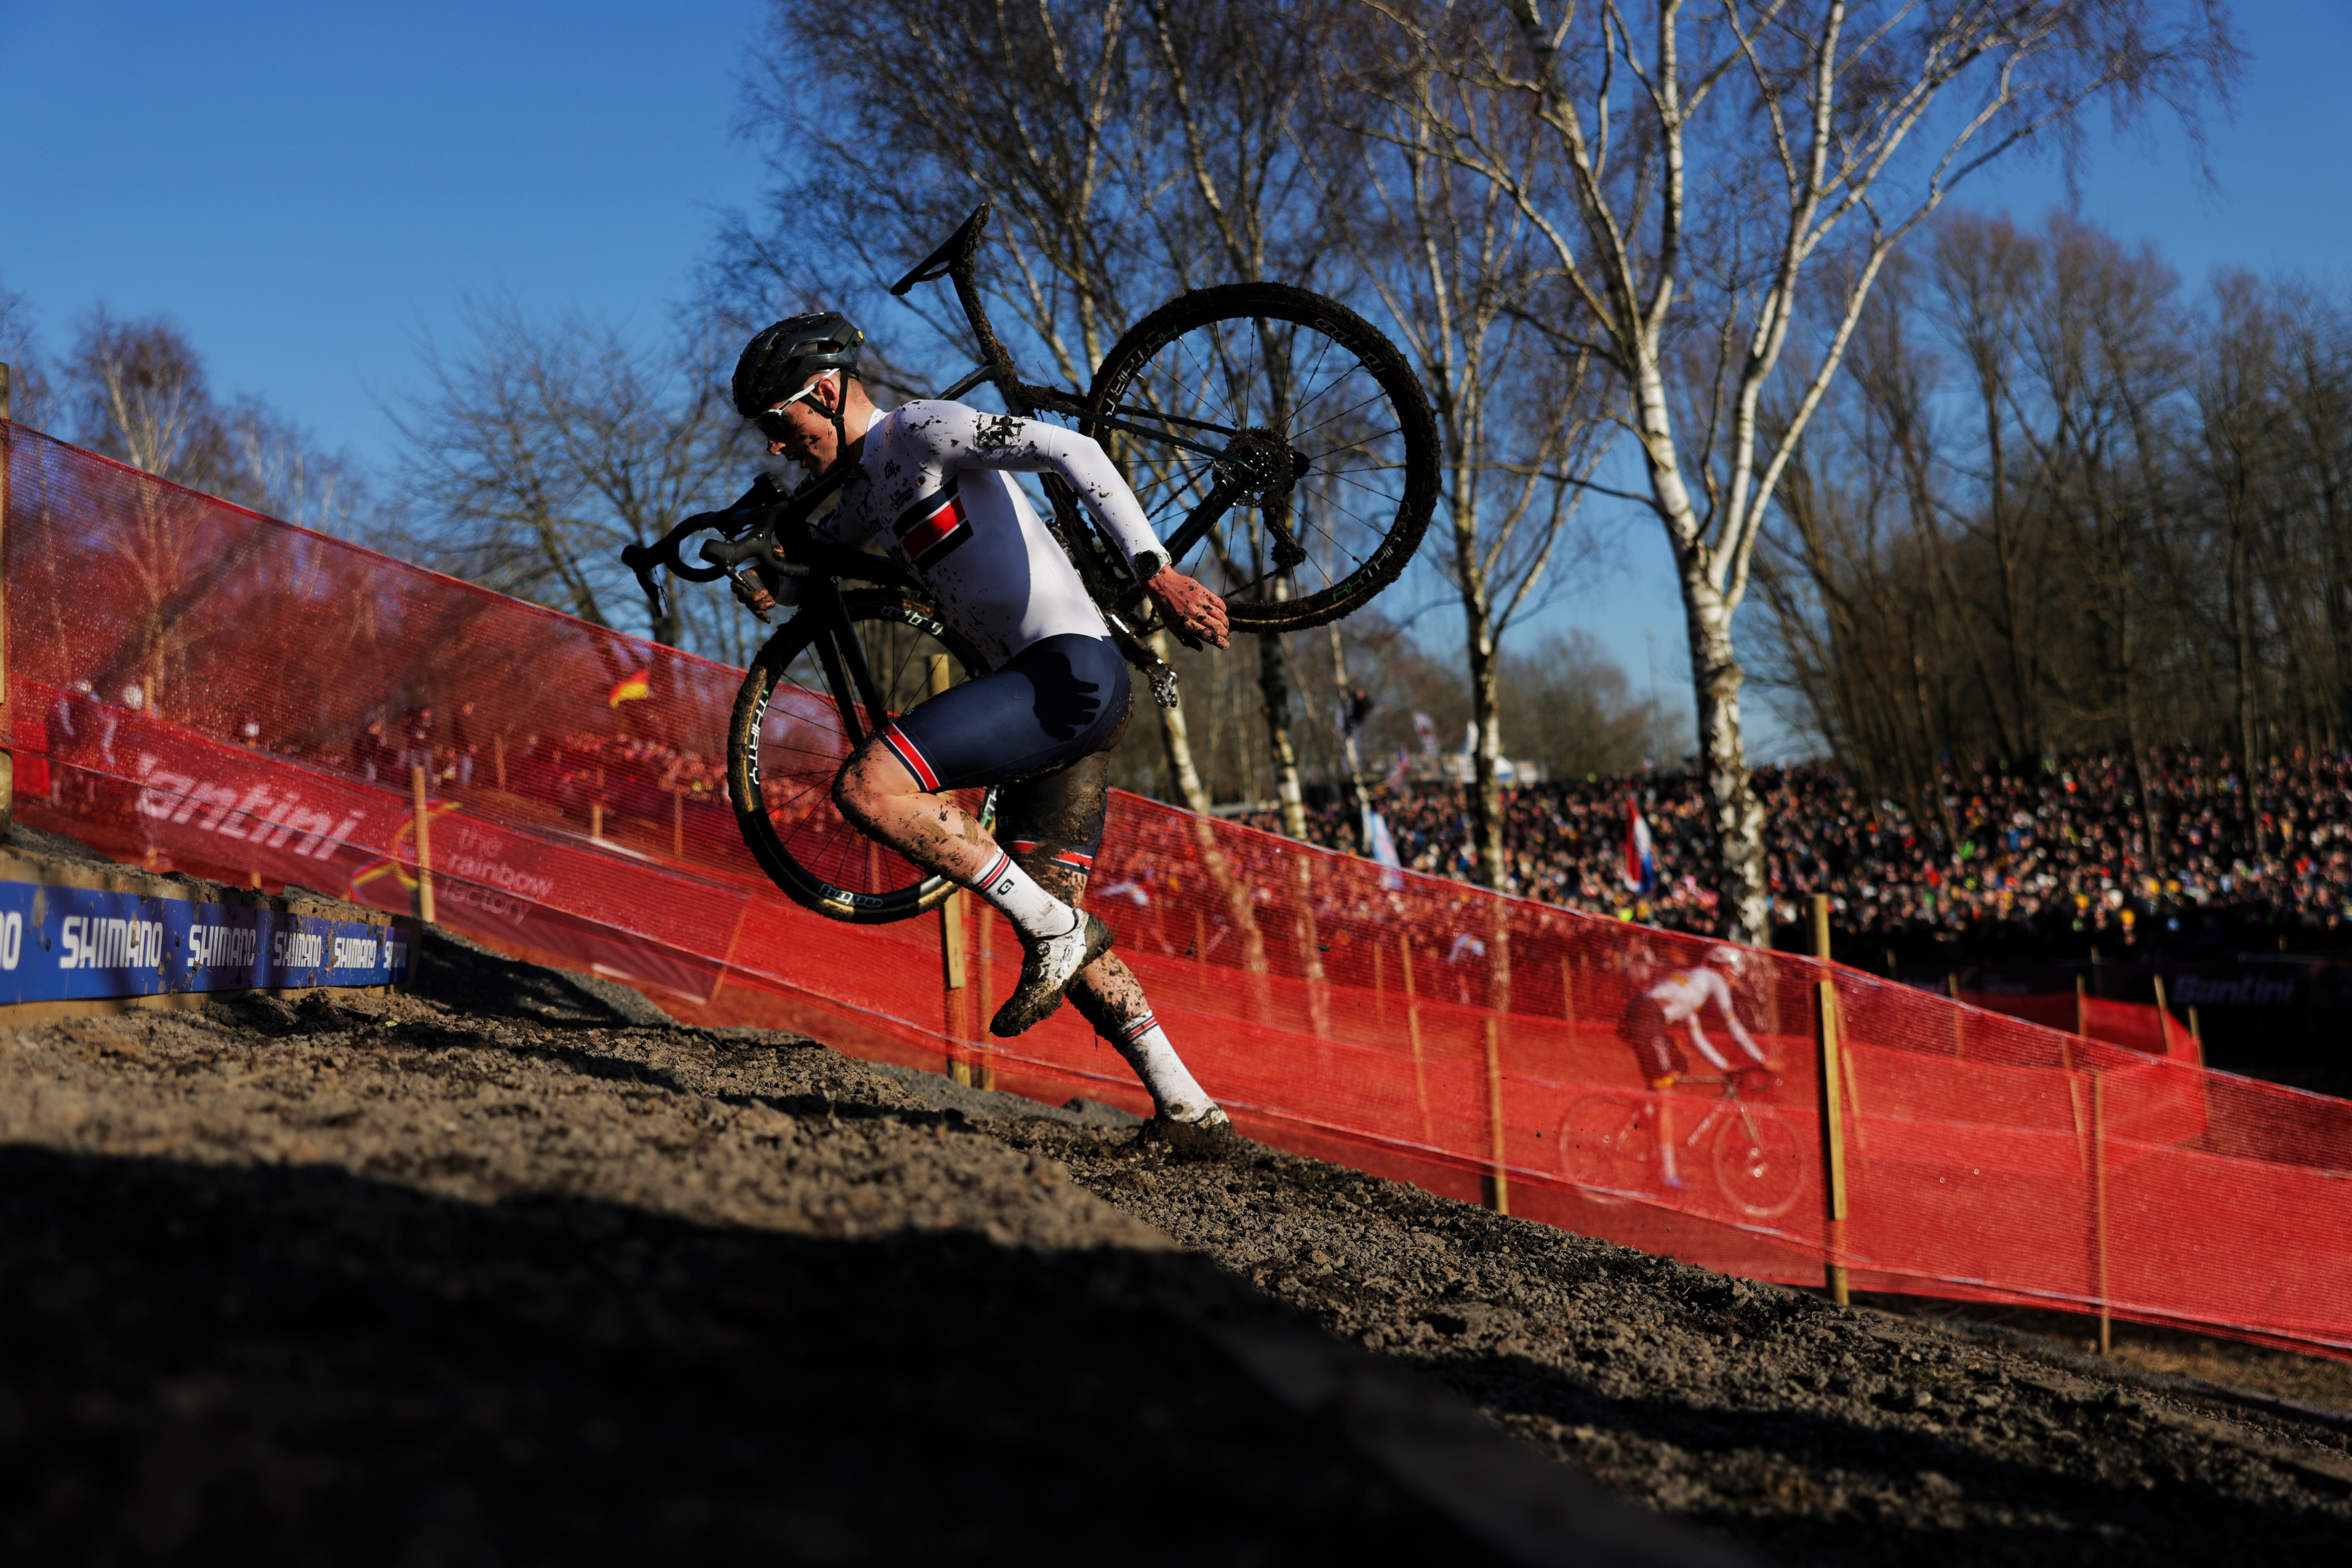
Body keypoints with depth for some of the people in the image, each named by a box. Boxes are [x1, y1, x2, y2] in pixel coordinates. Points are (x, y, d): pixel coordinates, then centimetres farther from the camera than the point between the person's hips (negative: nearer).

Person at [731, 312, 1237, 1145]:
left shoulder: (926, 429, -6)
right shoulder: (866, 492, 21)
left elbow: (1074, 453, -17)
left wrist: (1157, 572, -29)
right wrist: (768, 583, 13)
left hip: (1073, 669, -10)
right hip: (1055, 699, 10)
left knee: (867, 787, -20)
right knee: (1060, 932, 10)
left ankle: (1051, 926, -12)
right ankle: (1188, 1109, 13)